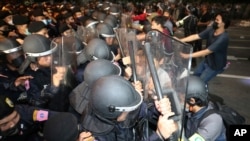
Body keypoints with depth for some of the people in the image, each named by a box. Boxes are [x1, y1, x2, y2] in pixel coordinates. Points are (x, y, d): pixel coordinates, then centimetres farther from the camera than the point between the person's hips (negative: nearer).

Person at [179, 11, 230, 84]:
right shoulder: (211, 29, -12)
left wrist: (188, 56, -43)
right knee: (195, 76, 20)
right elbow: (196, 36, -12)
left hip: (215, 65, -7)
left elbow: (207, 51, -38)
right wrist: (180, 40, -21)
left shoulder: (223, 37, -34)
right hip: (207, 60, 7)